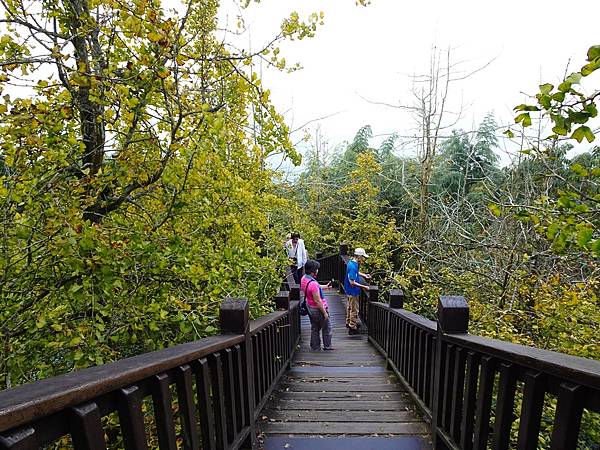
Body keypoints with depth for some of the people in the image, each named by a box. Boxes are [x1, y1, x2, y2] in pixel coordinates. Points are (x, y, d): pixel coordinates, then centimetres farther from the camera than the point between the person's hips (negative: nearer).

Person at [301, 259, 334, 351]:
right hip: (318, 309, -8)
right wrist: (325, 312, -18)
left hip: (310, 308, 8)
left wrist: (325, 286, 15)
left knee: (314, 328, 21)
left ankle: (315, 347, 32)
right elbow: (317, 301, -27)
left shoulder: (303, 279, -3)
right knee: (327, 328, 15)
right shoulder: (313, 283, -32)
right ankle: (327, 346, 31)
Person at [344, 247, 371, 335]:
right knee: (354, 310, 4)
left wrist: (364, 275, 7)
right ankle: (352, 328, 17)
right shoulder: (353, 266, -30)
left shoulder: (352, 262, 1)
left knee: (350, 307, 24)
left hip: (350, 291, 10)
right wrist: (364, 286, -24)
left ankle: (348, 322, 41)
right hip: (353, 291, -10)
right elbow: (352, 282, -30)